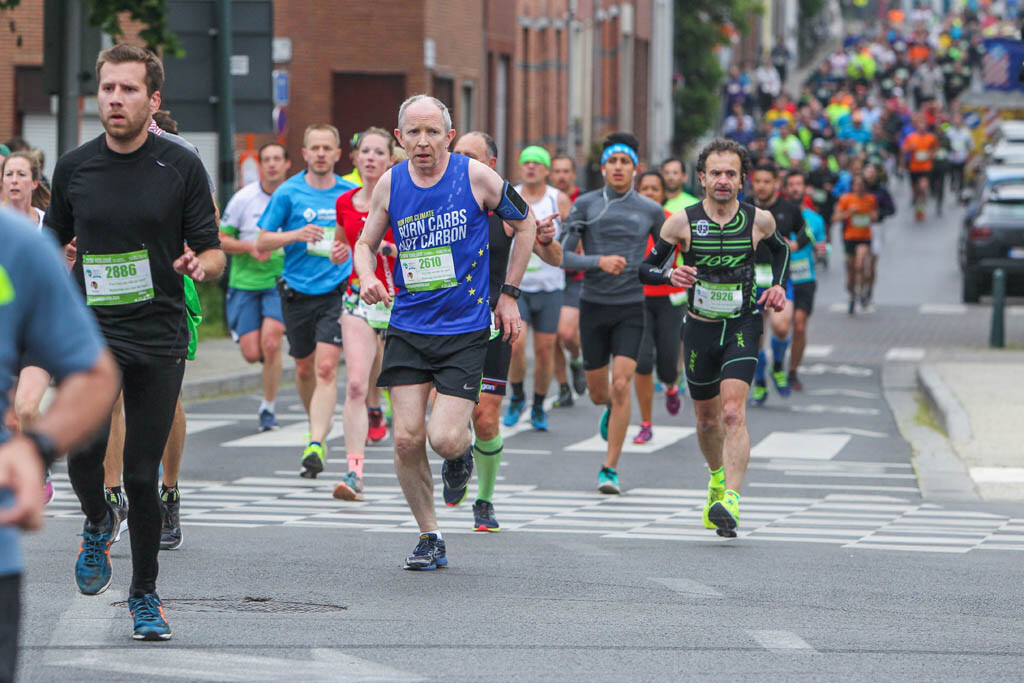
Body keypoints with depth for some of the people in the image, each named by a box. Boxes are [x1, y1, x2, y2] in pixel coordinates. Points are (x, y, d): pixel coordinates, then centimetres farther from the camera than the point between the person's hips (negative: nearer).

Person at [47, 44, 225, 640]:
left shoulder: (182, 167, -1)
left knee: (142, 475, 0)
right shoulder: (74, 168, 5)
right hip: (91, 332, 1)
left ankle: (145, 595, 17)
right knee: (83, 457, -19)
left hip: (160, 339, -1)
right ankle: (98, 524, 15)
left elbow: (214, 253, 2)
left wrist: (200, 264, -20)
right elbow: (54, 244, 19)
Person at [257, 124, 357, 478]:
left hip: (336, 292, -1)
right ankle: (318, 421, 41)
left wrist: (348, 248, -5)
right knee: (304, 368, 14)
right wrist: (296, 235, -17)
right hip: (297, 291, 1)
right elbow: (262, 241, 0)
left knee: (326, 367, -15)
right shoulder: (288, 193, -1)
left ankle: (315, 444, -21)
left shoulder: (349, 194, 4)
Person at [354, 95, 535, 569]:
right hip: (407, 327, 3)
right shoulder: (390, 184, 0)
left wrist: (509, 294, 6)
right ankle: (429, 538, 11)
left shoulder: (475, 176, -8)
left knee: (444, 438, -14)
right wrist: (367, 277, -7)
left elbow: (524, 223, 7)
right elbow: (366, 242, 15)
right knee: (407, 438, -6)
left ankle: (462, 454, 25)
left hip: (465, 330, -3)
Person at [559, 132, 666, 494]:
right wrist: (599, 262, -23)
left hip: (631, 307, -1)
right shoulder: (585, 205, -3)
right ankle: (610, 409, 50)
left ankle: (610, 469, -8)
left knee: (621, 385, -15)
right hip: (593, 305, 1)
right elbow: (563, 256, -8)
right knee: (597, 391, 11)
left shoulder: (651, 211, 0)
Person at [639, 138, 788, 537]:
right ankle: (717, 477, 45)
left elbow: (780, 249, 20)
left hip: (742, 327, -2)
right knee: (707, 419, 15)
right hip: (700, 328, 2)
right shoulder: (682, 222, -7)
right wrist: (670, 276, -21)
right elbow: (646, 270, 0)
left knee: (733, 413, -20)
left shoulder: (759, 220, -3)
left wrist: (778, 286, 4)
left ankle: (730, 499, -31)